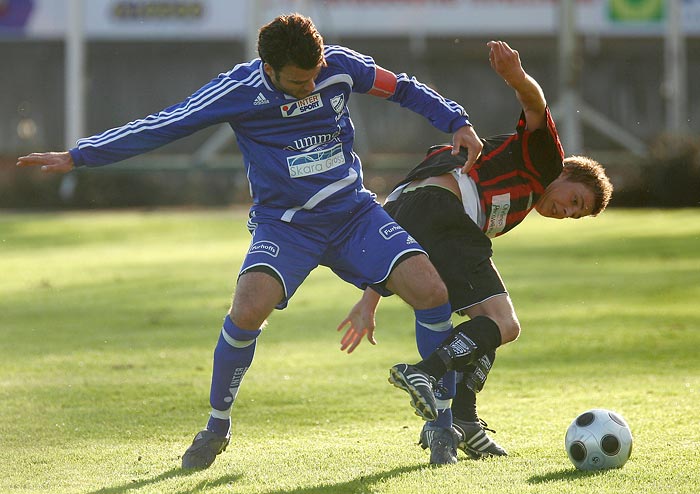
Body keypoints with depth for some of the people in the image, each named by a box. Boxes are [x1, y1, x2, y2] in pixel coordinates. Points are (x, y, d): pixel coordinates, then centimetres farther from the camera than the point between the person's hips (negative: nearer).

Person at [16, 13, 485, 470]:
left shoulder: (341, 65, -6)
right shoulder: (239, 90, -13)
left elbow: (402, 88, 12)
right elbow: (161, 126, -9)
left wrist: (456, 121, 3)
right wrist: (78, 156, -10)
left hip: (354, 212, 3)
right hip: (284, 222, -2)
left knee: (431, 290, -17)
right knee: (249, 308, -29)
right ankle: (217, 427, -6)